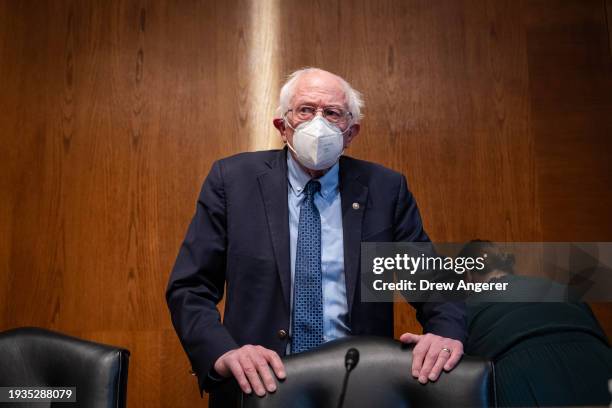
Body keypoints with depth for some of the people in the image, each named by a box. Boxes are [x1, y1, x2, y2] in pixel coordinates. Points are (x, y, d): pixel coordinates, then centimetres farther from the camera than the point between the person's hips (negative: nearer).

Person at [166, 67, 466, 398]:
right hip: (262, 380, 0)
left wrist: (447, 333, -15)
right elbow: (189, 288, -2)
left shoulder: (386, 188, 4)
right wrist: (224, 353, -19)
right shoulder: (232, 179, 0)